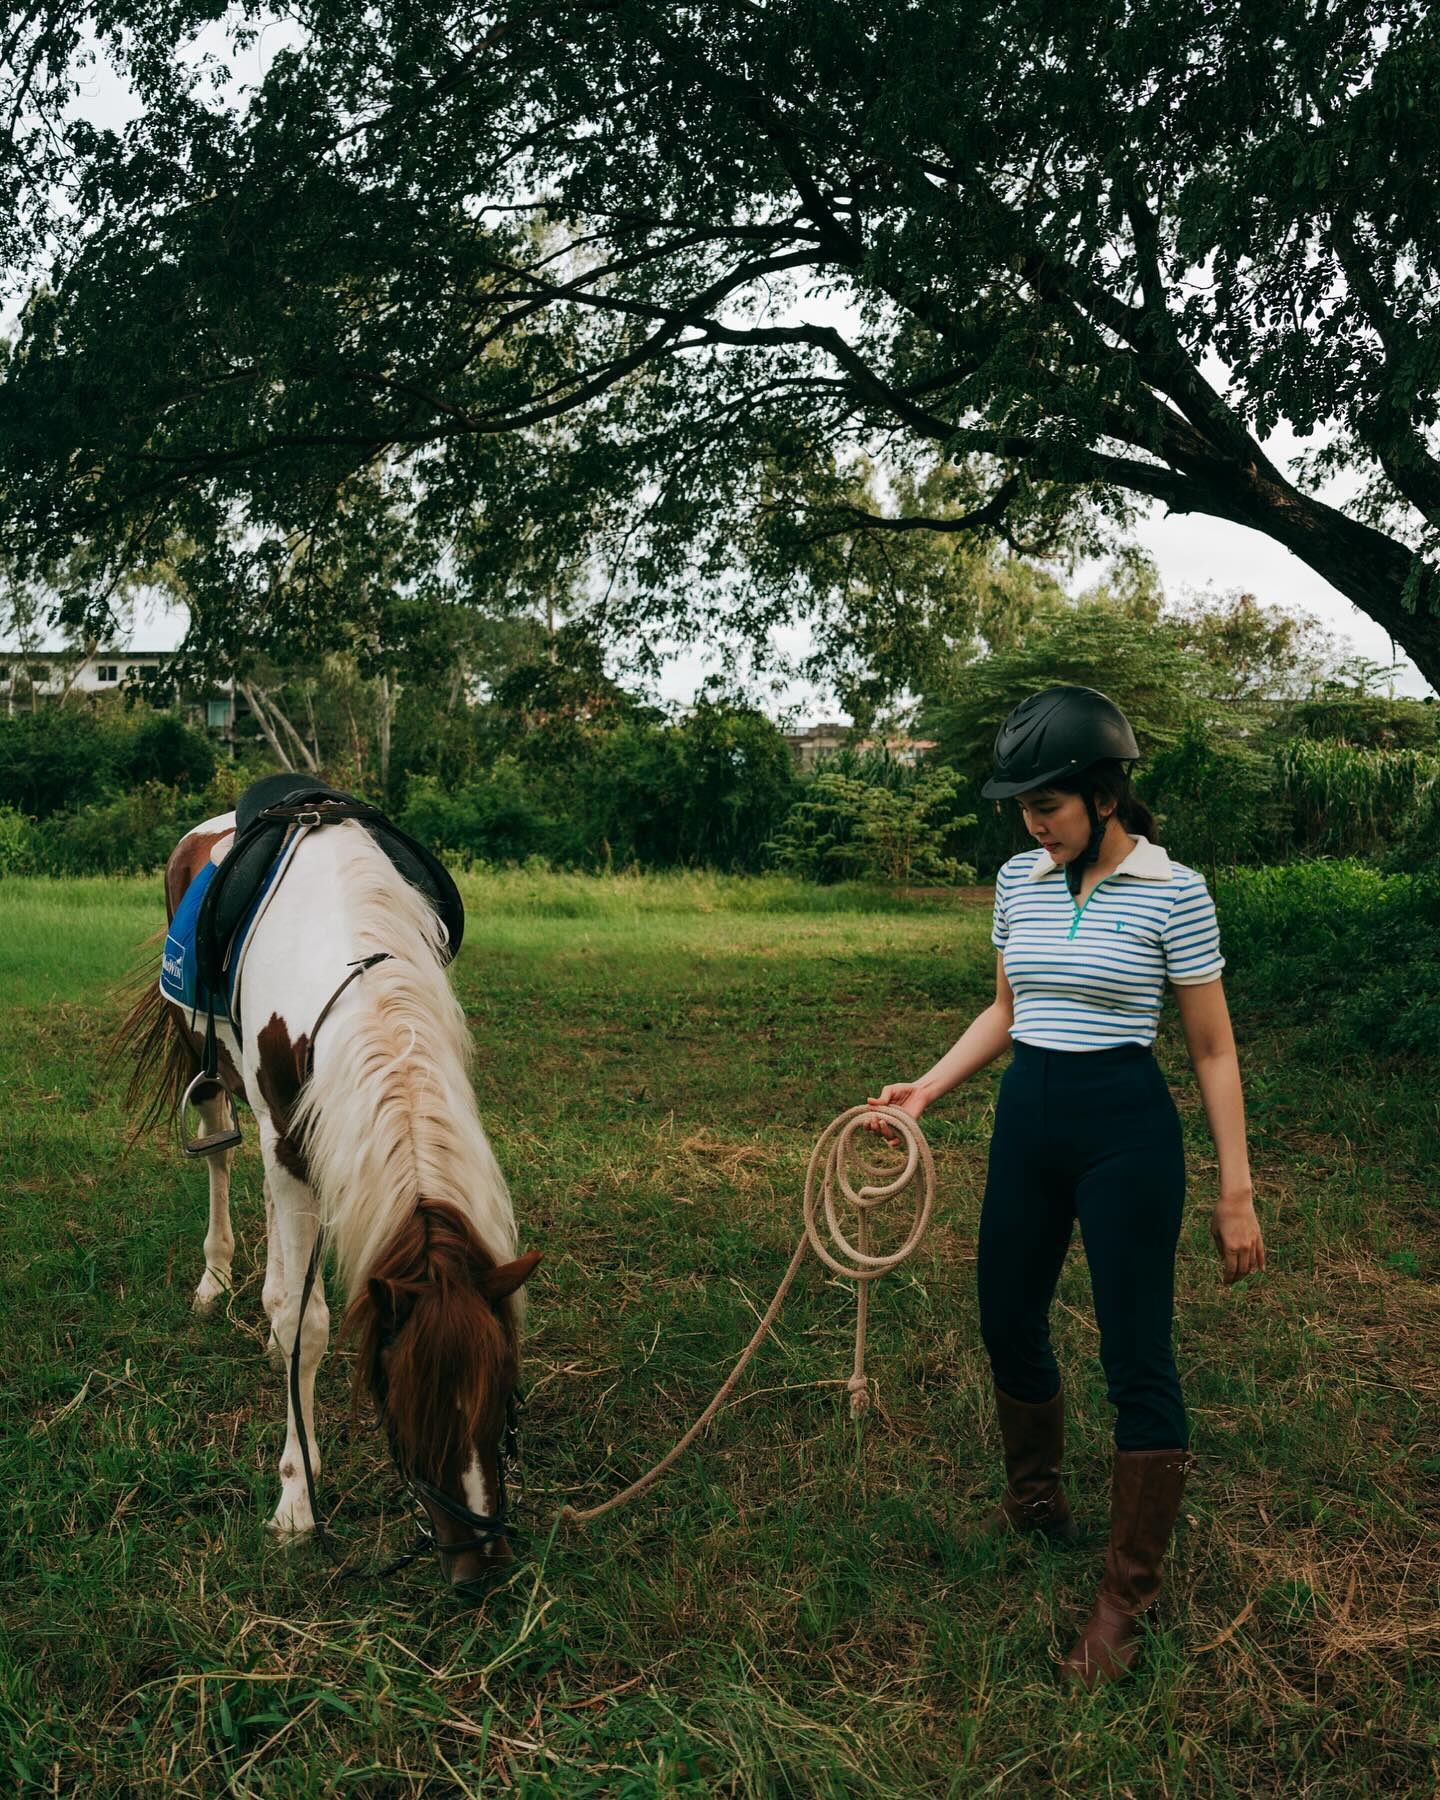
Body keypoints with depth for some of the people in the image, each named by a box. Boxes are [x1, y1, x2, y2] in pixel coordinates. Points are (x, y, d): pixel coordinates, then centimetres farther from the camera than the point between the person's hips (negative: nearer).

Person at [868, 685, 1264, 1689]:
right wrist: (928, 1088, 4)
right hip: (1027, 1122, 6)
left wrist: (1236, 1193, -6)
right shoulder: (1020, 881, 4)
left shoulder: (1173, 892, -11)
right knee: (1009, 1325, 17)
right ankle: (1039, 1503, 43)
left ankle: (1129, 1595, 18)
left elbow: (1214, 1052, -6)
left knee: (1137, 1359, 1)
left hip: (1127, 1131, -6)